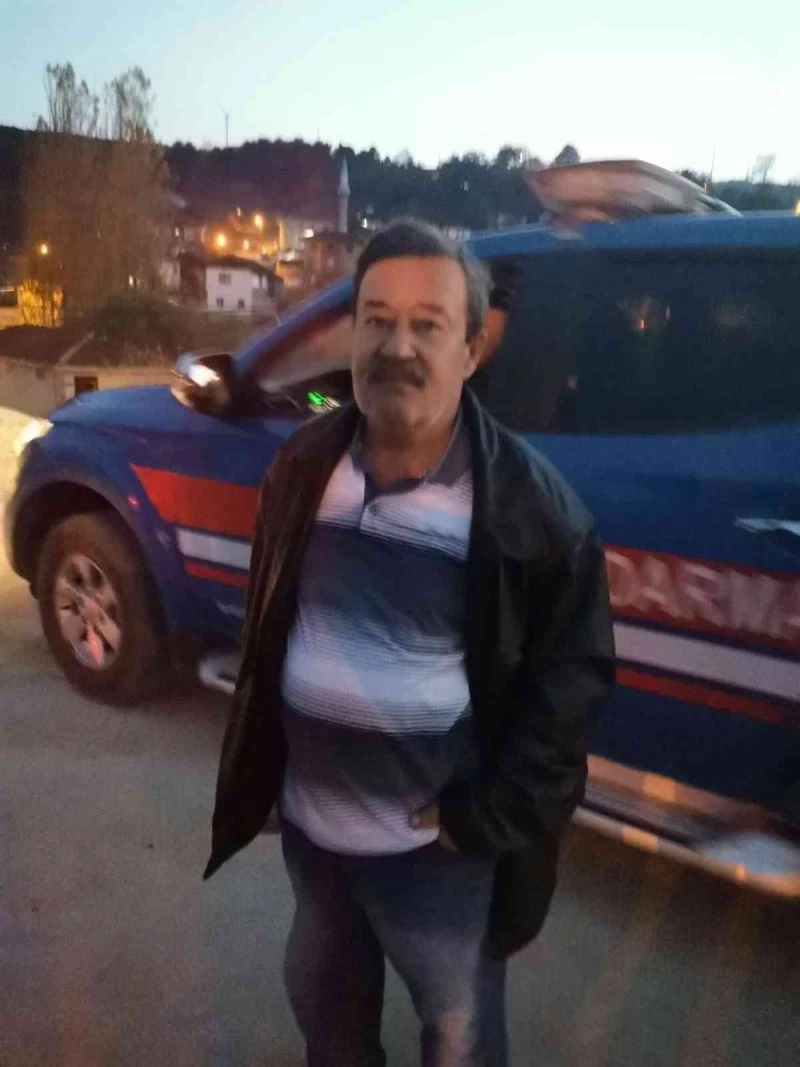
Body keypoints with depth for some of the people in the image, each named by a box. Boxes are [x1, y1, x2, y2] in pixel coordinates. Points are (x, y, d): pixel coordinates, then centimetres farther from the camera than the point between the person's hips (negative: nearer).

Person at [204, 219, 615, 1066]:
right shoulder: (305, 463, -5)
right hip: (308, 821, 5)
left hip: (436, 848, -4)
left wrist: (490, 819, -14)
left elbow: (574, 671, -12)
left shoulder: (529, 503, -19)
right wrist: (259, 769, 6)